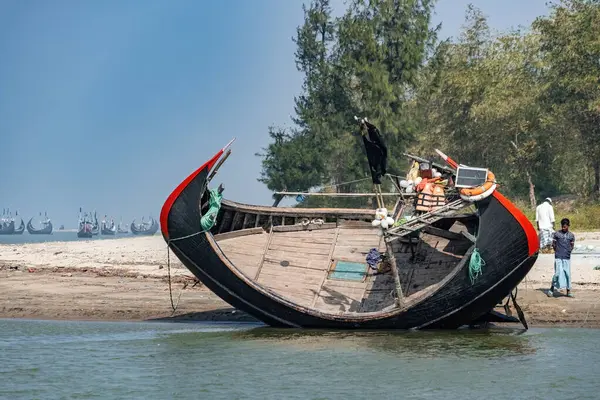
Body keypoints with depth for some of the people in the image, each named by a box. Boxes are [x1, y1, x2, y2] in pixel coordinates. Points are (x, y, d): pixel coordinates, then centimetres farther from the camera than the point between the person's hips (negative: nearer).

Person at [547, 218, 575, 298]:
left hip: (567, 257, 2)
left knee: (567, 274, 4)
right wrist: (557, 250, -1)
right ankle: (551, 289, 5)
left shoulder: (571, 235, 7)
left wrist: (569, 250, 1)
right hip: (558, 257, -2)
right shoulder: (557, 234, 1)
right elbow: (553, 243, 7)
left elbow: (572, 245, 14)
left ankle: (568, 291, 12)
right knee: (558, 273, -8)